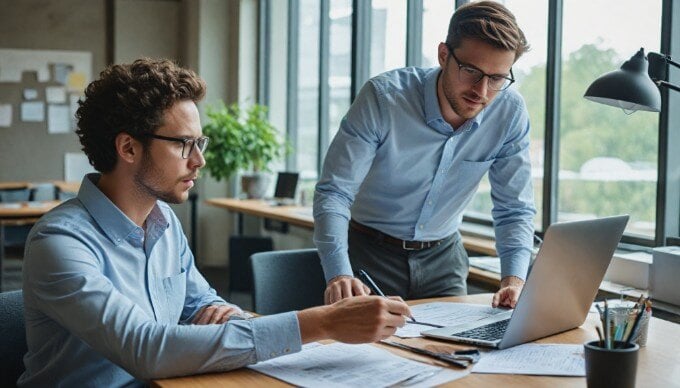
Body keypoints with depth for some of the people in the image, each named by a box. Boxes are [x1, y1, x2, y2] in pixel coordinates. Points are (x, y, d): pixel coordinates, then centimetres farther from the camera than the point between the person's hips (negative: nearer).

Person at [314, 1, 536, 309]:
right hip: (370, 252, -2)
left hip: (442, 256, 3)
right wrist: (339, 274, -38)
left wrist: (513, 279, -23)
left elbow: (514, 209, -5)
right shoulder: (383, 97, -22)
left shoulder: (510, 113, -13)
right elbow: (333, 193, -22)